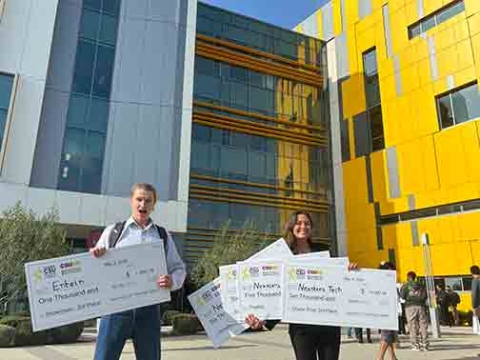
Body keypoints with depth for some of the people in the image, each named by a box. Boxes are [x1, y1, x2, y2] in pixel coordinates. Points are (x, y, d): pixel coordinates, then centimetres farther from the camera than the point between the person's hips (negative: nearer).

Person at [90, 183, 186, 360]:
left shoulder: (163, 235, 10)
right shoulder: (113, 231, 7)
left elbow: (179, 268, 11)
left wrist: (172, 281, -11)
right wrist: (94, 256, -15)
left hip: (148, 309, 2)